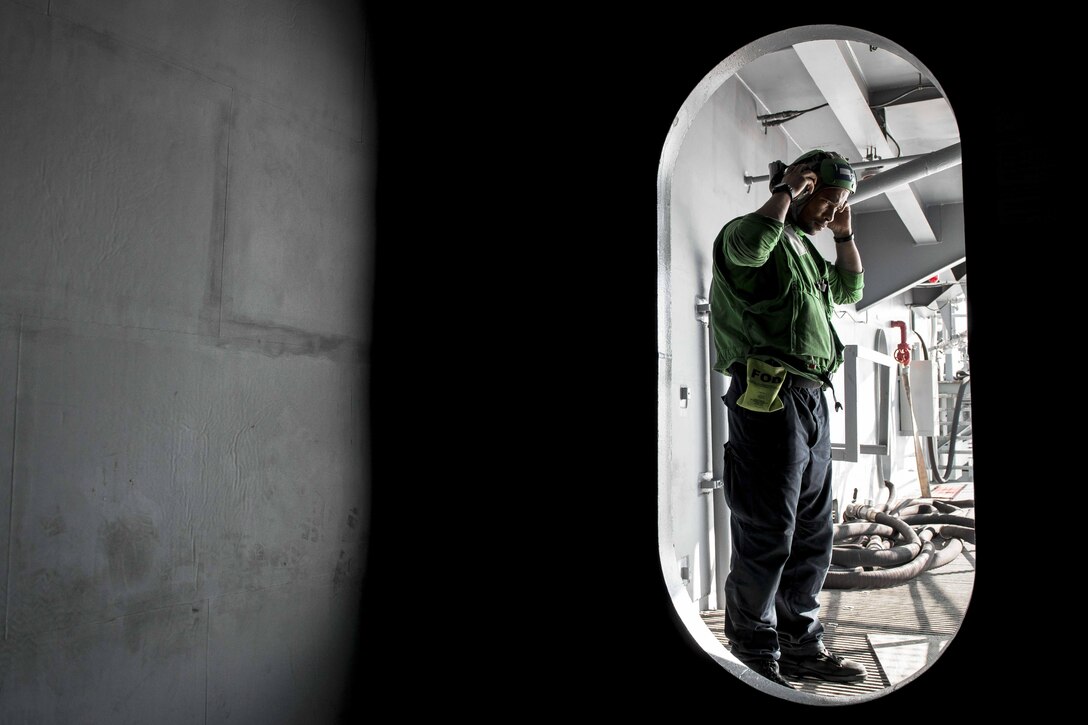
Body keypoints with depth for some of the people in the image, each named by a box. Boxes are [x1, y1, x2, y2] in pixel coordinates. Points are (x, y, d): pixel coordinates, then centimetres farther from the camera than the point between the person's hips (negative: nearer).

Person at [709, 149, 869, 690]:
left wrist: (844, 234, 24)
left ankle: (800, 647, 25)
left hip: (812, 402, 10)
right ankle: (754, 658, 4)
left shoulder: (806, 248, 25)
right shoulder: (752, 233, -3)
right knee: (765, 536, -6)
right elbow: (750, 245, -28)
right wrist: (786, 189, -13)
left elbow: (850, 290, 36)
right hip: (768, 398, -10)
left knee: (812, 538, 13)